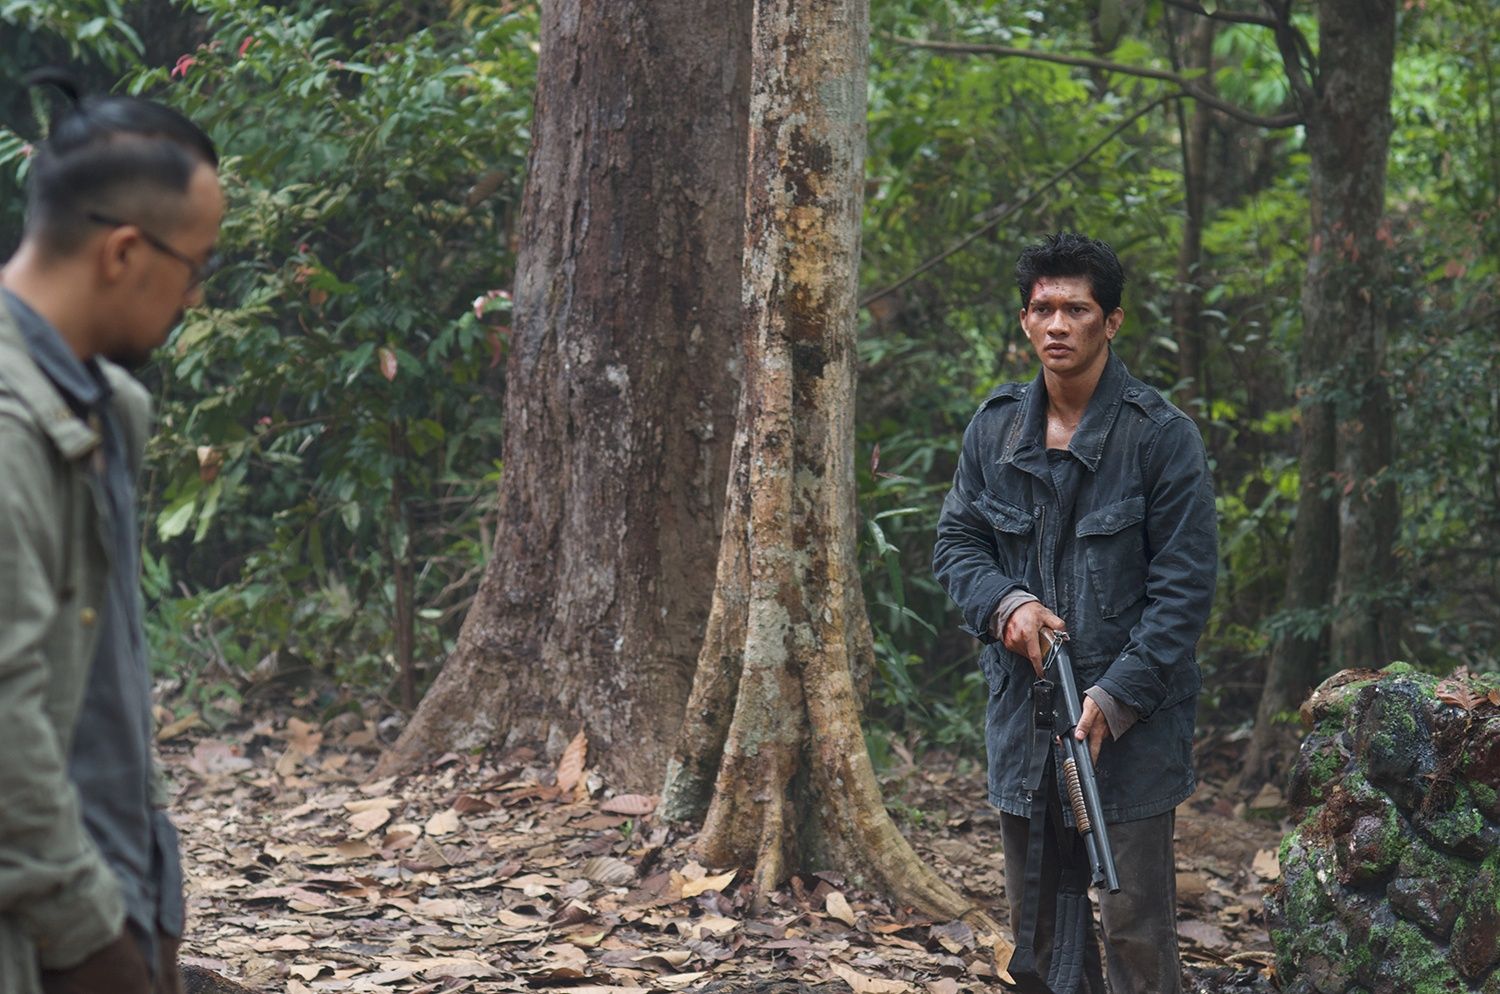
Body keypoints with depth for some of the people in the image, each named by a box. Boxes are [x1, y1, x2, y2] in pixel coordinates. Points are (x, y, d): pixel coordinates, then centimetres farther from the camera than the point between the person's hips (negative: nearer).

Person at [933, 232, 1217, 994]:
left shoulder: (1161, 437, -8)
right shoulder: (994, 429, 7)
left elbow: (1184, 587, -10)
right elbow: (955, 542, 13)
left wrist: (1113, 699, -17)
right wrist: (1006, 604, -9)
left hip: (1129, 724, -5)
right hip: (1022, 714, 5)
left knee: (1133, 928, -4)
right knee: (1036, 922, 14)